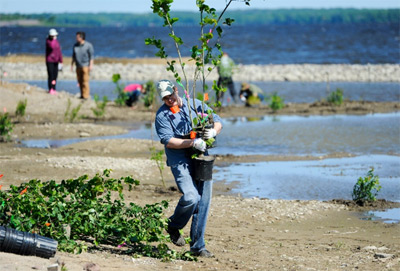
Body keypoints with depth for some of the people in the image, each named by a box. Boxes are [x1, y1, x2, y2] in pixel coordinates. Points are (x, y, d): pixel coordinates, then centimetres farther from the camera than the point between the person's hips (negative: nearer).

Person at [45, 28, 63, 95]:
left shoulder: (57, 42, 10)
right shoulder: (48, 41, -9)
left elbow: (59, 52, 12)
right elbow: (52, 47, -31)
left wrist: (61, 61, 8)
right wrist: (53, 39, -22)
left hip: (55, 61, 6)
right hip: (49, 61, -6)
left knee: (55, 75, 5)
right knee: (50, 75, -10)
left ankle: (53, 89, 11)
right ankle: (50, 89, -6)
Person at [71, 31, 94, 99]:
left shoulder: (88, 45, -6)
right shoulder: (75, 45, 8)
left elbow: (92, 55, -6)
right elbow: (74, 56, 16)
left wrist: (91, 65, -13)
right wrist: (72, 64, 13)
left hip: (85, 66, -5)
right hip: (78, 66, 5)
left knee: (85, 81, -11)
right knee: (80, 82, 4)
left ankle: (86, 95, -9)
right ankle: (82, 95, 10)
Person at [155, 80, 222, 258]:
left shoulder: (195, 105, 10)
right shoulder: (162, 115, -1)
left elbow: (217, 121, 13)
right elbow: (168, 141, -12)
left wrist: (213, 131, -10)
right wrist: (193, 143, -21)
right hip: (180, 160, -4)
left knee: (203, 202, 2)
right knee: (191, 197, -22)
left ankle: (198, 246, 12)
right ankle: (173, 227, 8)